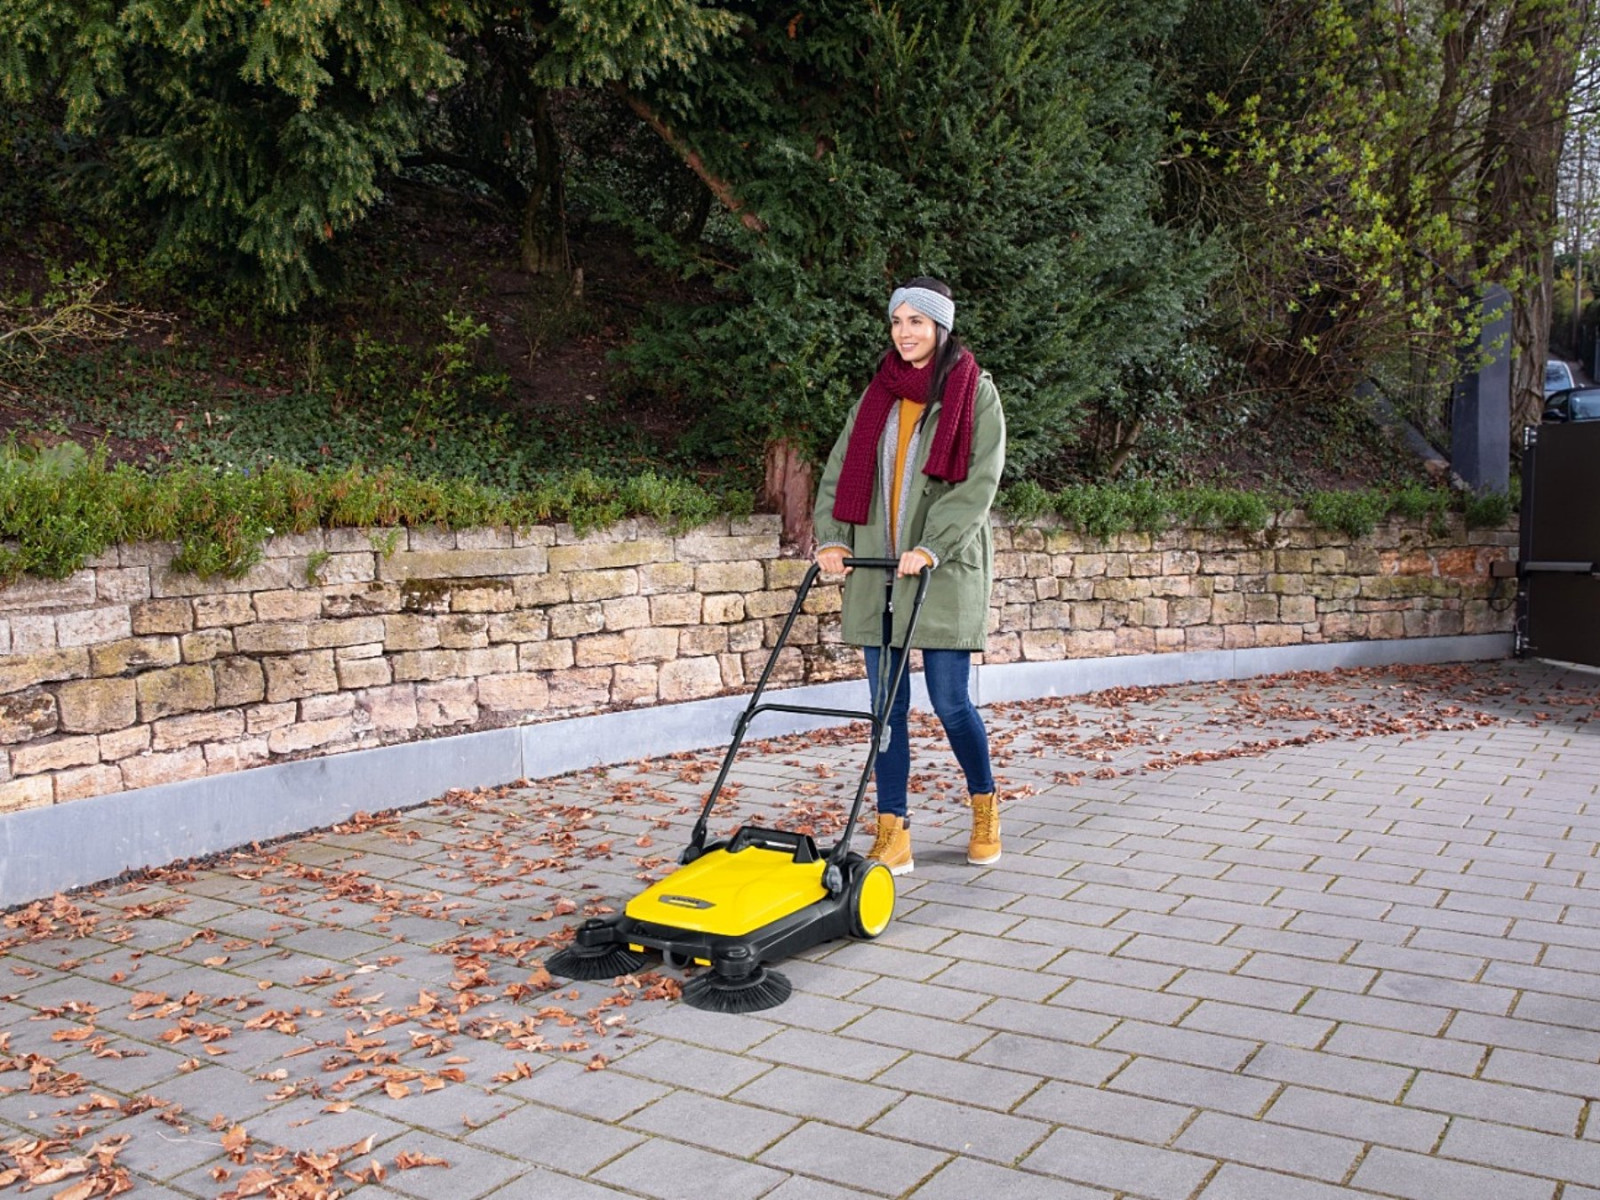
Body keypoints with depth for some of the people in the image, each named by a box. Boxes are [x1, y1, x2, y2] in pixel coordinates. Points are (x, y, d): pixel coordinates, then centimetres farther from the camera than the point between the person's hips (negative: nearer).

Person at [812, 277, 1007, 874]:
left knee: (950, 702, -2)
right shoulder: (878, 394, 14)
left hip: (946, 571, -4)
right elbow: (840, 468, 11)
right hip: (877, 570, 4)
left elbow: (979, 481, -9)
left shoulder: (976, 392, 0)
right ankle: (892, 836, 9)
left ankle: (985, 807, 24)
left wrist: (930, 546, -20)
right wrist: (833, 536, -5)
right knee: (887, 706, 3)